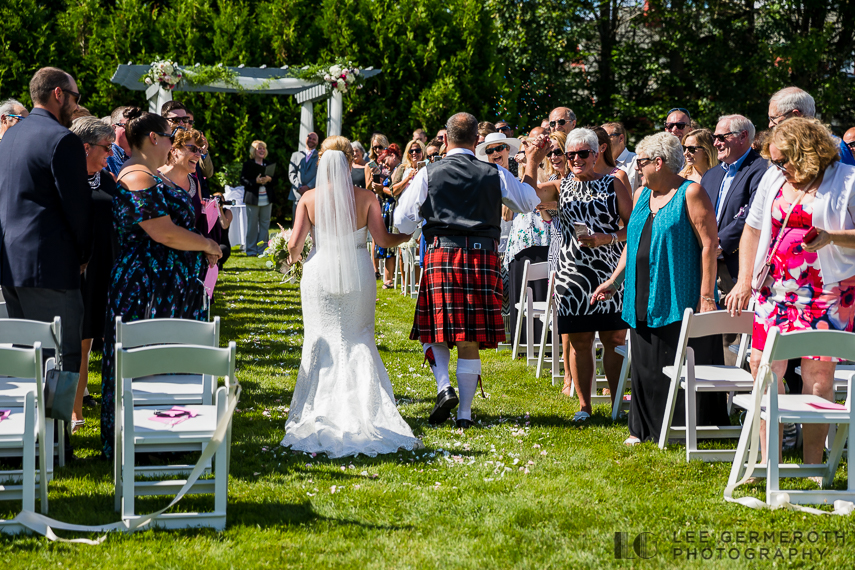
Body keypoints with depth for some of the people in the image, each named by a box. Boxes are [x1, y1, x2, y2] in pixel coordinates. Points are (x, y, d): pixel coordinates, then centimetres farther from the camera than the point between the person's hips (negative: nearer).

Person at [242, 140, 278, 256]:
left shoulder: (268, 165, 15)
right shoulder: (248, 164, 2)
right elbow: (243, 180, -5)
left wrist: (269, 179, -10)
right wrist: (256, 181, -19)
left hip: (266, 200, 4)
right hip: (253, 199, -4)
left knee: (265, 224, 3)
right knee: (252, 225, -1)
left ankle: (262, 250, 9)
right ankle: (251, 250, 5)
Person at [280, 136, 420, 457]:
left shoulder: (309, 198, -5)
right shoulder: (365, 198, -6)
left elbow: (295, 244, -8)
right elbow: (382, 240, -11)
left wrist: (293, 258, 14)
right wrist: (408, 235, 8)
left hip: (320, 274, 0)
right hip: (357, 276, 0)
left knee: (322, 341, 9)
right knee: (358, 342, 12)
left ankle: (321, 416, 8)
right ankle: (360, 414, 6)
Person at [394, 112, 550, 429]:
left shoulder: (429, 174, 1)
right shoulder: (495, 175, 5)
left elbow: (403, 221, 2)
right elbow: (529, 201, 22)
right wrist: (532, 165, 34)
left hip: (442, 254, -2)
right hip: (483, 257, 2)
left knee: (434, 330, 11)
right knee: (470, 339, 6)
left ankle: (445, 388, -11)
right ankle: (464, 412, 9)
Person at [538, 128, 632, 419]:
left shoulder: (613, 184, 7)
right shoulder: (561, 187, 12)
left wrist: (607, 238, -12)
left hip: (610, 272, -1)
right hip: (572, 273, 1)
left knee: (615, 339, 0)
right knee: (578, 341, 2)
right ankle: (584, 405, 11)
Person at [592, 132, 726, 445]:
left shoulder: (691, 193, -7)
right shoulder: (641, 195, 16)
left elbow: (709, 244, -12)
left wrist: (706, 294, -17)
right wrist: (613, 281, 17)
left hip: (680, 298, -7)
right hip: (644, 299, 7)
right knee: (646, 363, 9)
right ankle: (645, 428, 18)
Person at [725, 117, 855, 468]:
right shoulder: (773, 179, 12)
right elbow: (753, 229, 18)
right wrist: (745, 282, 11)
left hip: (825, 294, -5)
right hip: (775, 290, 5)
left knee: (817, 376, -2)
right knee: (763, 367, 1)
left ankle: (812, 466, 7)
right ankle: (768, 462, 11)